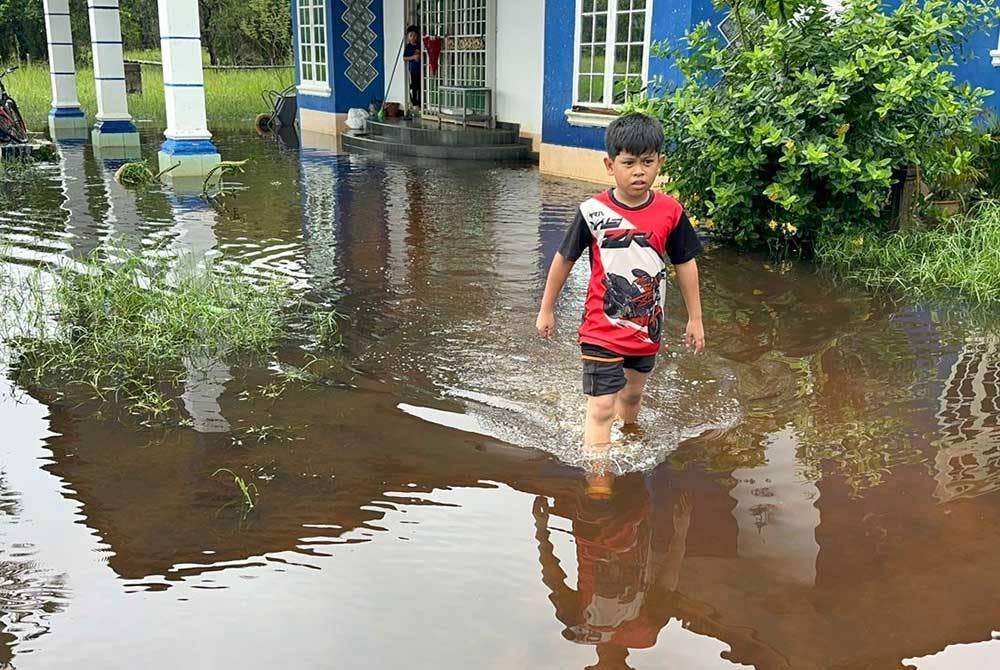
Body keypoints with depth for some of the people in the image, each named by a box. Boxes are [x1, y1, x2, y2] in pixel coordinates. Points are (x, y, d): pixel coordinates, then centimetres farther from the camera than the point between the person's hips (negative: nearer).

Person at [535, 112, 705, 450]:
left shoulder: (670, 212, -8)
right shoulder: (593, 212, -15)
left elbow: (685, 264, 3)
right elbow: (564, 260, -2)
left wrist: (695, 318, 8)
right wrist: (546, 310, 5)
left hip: (647, 328, 4)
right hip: (602, 330, -4)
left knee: (632, 393, 26)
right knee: (601, 409, -7)